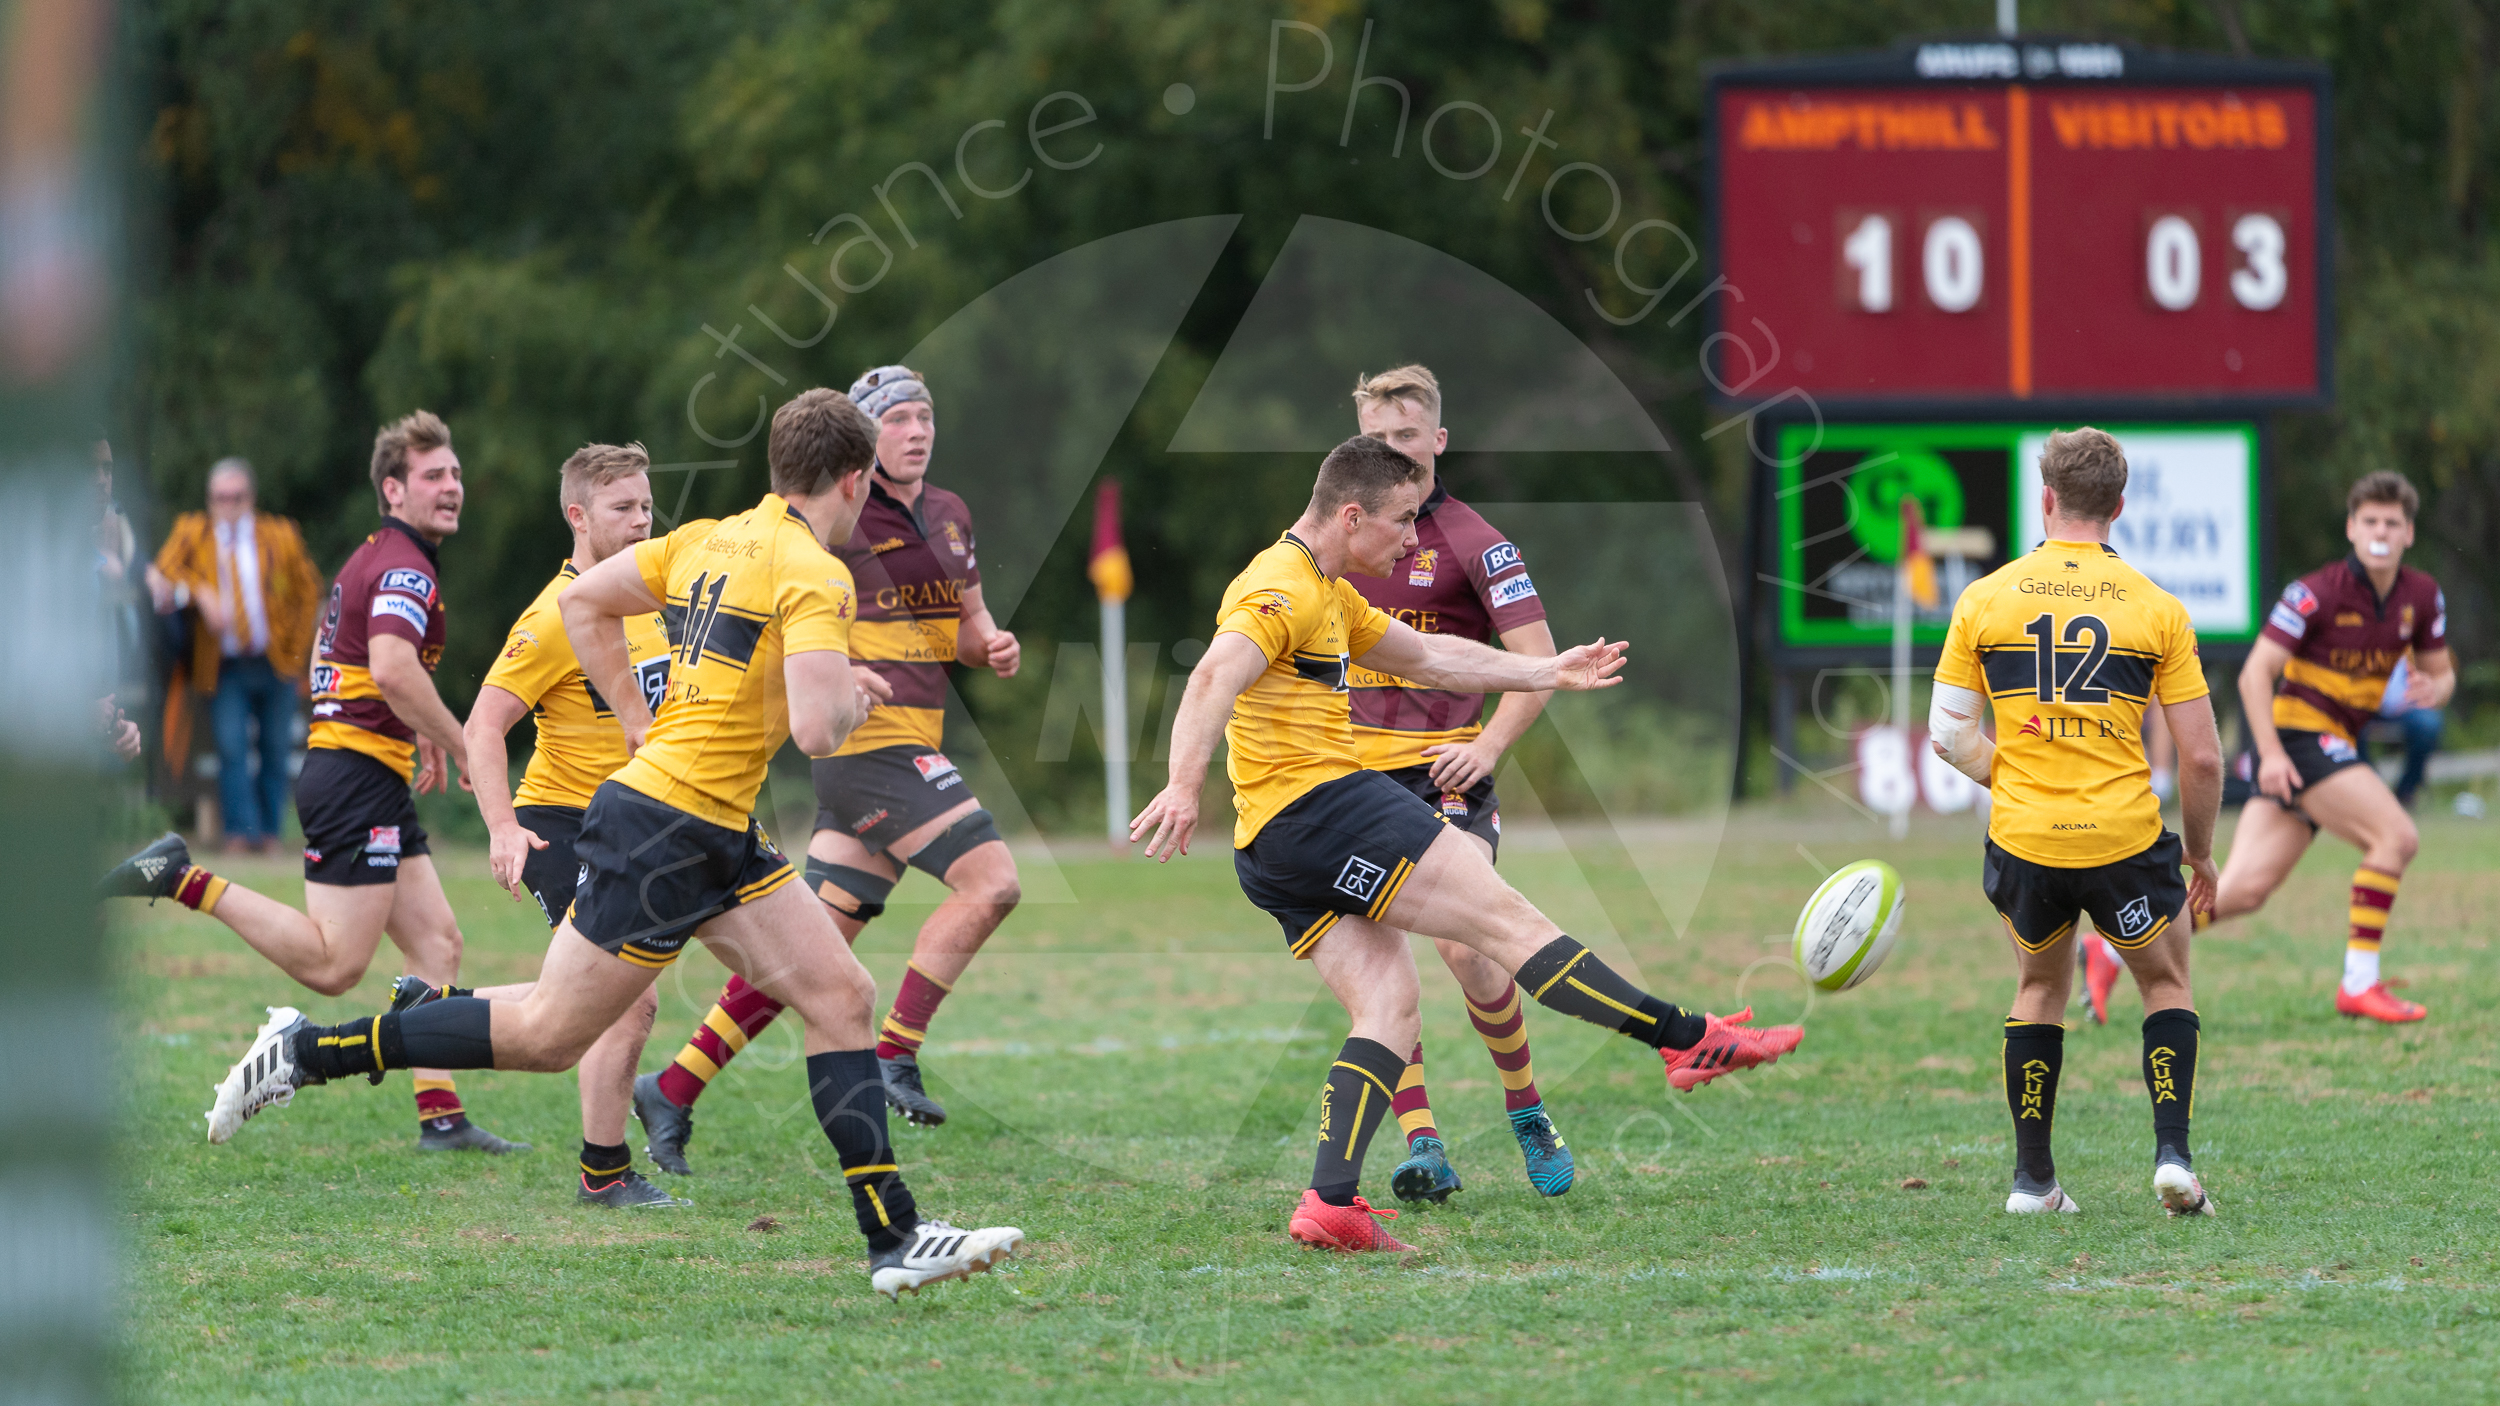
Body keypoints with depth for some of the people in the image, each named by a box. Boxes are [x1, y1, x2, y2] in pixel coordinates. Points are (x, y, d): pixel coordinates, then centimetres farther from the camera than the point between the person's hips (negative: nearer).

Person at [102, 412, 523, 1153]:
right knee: (334, 965, -13)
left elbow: (324, 660, 30)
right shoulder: (405, 569, -13)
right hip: (358, 777, -11)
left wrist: (414, 733, 28)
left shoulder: (371, 561, 19)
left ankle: (441, 1115, 3)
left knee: (438, 944, 7)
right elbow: (393, 670, -29)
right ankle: (187, 882, -10)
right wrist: (457, 742, -17)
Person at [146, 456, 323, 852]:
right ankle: (241, 833, -13)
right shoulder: (191, 532, 6)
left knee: (275, 751, 4)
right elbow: (162, 573, -6)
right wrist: (200, 594, -24)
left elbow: (309, 593, 11)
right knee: (231, 748, -13)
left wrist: (296, 650, 4)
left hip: (277, 666, 1)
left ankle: (270, 834, 13)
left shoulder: (281, 535, 6)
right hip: (225, 667, -1)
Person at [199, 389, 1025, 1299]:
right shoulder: (814, 576, -15)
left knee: (842, 997, 4)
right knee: (548, 1035, -1)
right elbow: (815, 730, -25)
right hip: (668, 828, -10)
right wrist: (854, 697, -3)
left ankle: (896, 1240, 2)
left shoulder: (708, 540, 10)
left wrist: (645, 726, 18)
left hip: (718, 839, 10)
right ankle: (307, 1052, 8)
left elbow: (583, 601, 17)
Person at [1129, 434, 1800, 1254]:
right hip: (1316, 806, -11)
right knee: (1506, 920, -9)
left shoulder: (1329, 595, 23)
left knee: (1391, 1009, 2)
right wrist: (1184, 786, -42)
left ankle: (1330, 1204, -10)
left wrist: (1547, 673, 35)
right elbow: (1214, 682, -27)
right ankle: (1689, 1040, -8)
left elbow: (1427, 658, 34)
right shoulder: (1283, 589, -11)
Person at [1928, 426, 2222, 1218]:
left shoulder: (1985, 598, 1)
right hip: (2125, 839, -1)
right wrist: (2199, 853, 13)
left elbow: (1948, 732, 1)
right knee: (2166, 982, 21)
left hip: (2023, 840, 1)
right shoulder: (2158, 609, -2)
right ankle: (2172, 1154, 5)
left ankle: (2033, 1177, 21)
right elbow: (2203, 758, -2)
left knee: (2040, 985, 24)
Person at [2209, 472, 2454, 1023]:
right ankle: (2359, 983, -13)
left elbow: (2441, 670, 17)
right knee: (2397, 836, -18)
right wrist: (2271, 754, -23)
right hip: (2298, 736, -7)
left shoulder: (2423, 597, 6)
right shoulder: (2317, 594, -14)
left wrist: (2433, 688, -9)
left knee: (2245, 891, -1)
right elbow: (2255, 672, -13)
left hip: (2337, 748, 7)